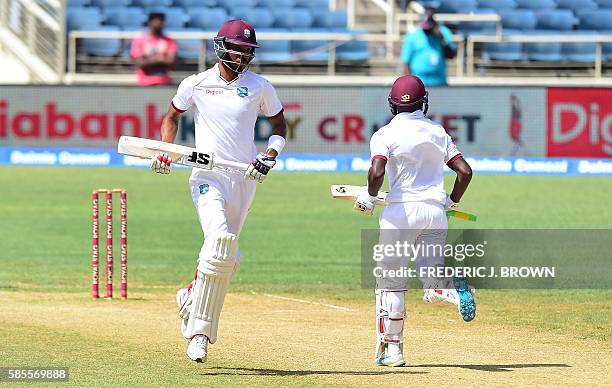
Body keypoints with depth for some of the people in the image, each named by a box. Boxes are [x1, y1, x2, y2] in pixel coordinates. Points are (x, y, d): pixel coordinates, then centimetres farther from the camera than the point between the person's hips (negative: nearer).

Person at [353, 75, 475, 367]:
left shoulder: (385, 134, -3)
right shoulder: (438, 132, 11)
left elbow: (377, 172, -18)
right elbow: (465, 171, 6)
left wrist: (368, 198, 0)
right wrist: (452, 202, 20)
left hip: (401, 211, -4)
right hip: (435, 210, 4)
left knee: (390, 282, 7)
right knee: (433, 291, 8)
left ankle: (391, 348, 7)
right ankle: (455, 290, -25)